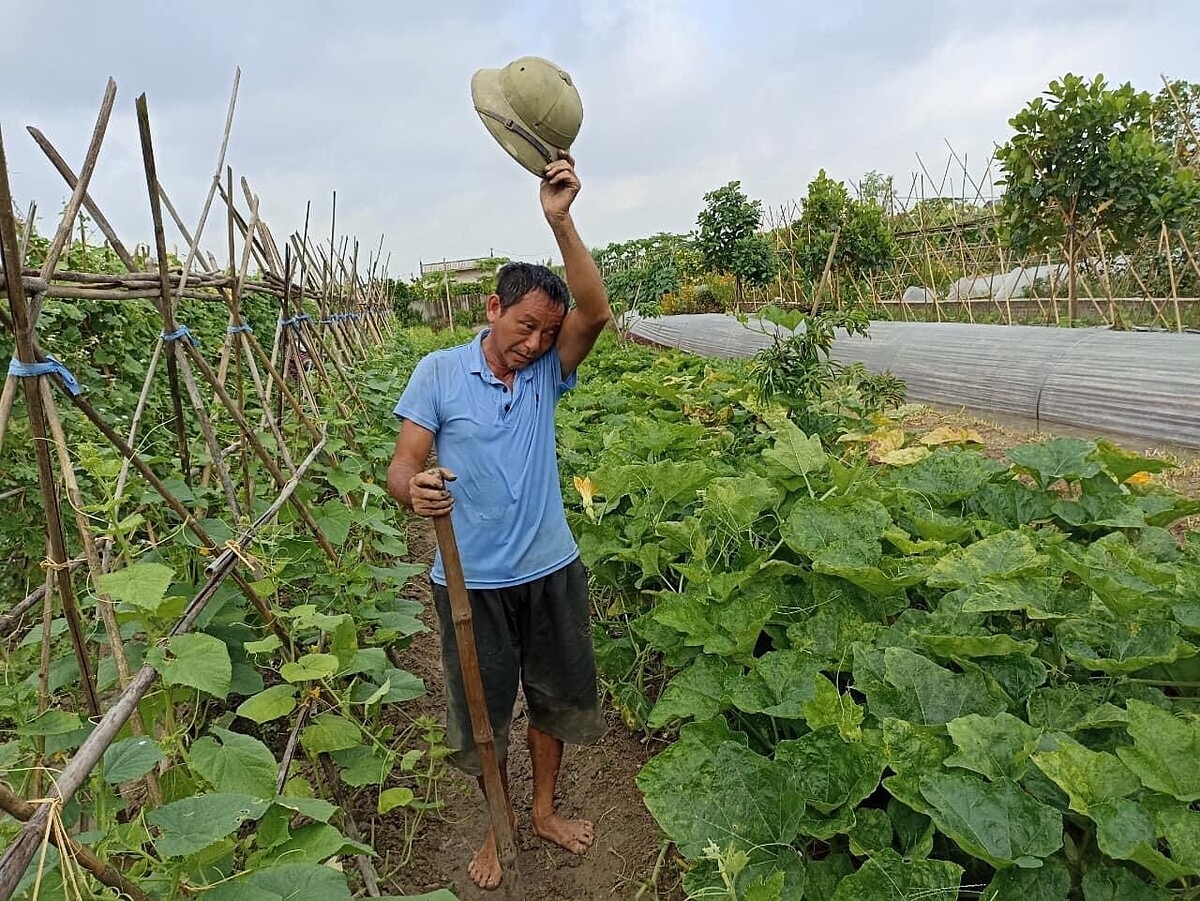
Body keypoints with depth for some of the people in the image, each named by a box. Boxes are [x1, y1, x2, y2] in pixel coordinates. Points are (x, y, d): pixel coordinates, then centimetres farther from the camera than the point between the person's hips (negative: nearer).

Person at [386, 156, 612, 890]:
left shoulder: (549, 371, -4)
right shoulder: (439, 372, -8)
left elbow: (596, 313, -21)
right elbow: (404, 462, -12)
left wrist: (562, 220, -30)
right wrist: (414, 489, -37)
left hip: (551, 569, 2)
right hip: (472, 579, -2)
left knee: (556, 696, 20)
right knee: (482, 713, 16)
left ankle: (545, 809, 46)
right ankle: (500, 824, 43)